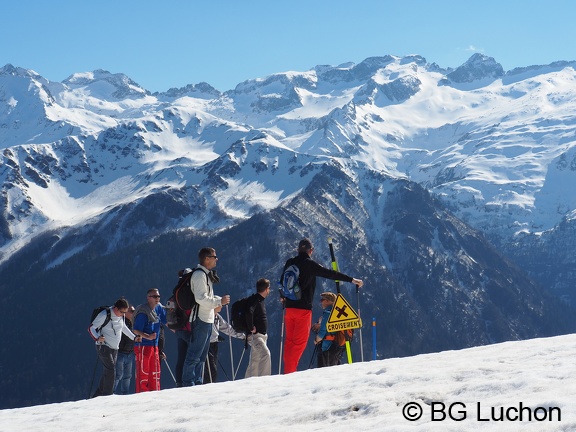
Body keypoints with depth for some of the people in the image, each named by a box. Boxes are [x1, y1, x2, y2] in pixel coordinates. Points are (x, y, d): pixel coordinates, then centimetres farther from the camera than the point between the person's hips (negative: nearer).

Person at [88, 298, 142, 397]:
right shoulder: (104, 315, -17)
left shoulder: (121, 316, 4)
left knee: (108, 372, 6)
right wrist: (97, 338, -31)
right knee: (111, 371, -17)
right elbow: (91, 328, -14)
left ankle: (97, 396, 14)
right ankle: (107, 396, -15)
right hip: (104, 347, -7)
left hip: (114, 348, 7)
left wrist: (134, 337, 22)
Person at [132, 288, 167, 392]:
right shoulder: (143, 312, -16)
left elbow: (166, 322, 20)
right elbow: (136, 330, -17)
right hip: (143, 346, -8)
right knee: (143, 372, -7)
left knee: (155, 372, 12)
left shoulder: (158, 308, 6)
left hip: (154, 346, 8)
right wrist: (148, 336, -30)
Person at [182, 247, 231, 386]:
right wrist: (219, 301, -18)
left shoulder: (206, 274, 19)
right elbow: (201, 298, -22)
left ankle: (197, 382, 18)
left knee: (201, 355, 14)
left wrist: (220, 299, 12)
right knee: (194, 354, -10)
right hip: (201, 319, -11)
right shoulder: (199, 275, -13)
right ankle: (188, 383, -10)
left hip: (207, 319, 11)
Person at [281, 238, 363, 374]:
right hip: (303, 307, -6)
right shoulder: (310, 264, -9)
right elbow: (330, 274, -13)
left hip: (289, 306, 6)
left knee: (289, 339, 13)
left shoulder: (289, 263, 9)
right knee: (300, 341, -3)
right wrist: (352, 280, -9)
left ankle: (287, 370, 12)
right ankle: (291, 371, -10)